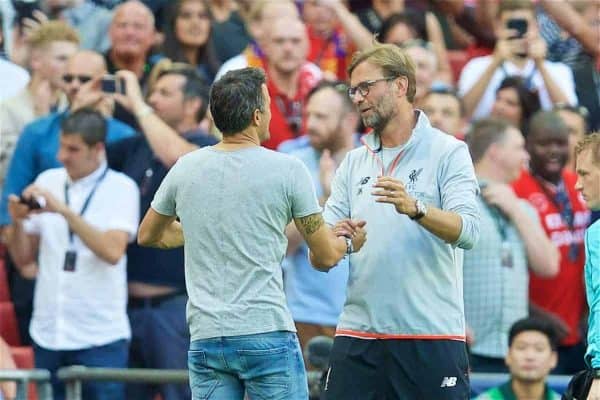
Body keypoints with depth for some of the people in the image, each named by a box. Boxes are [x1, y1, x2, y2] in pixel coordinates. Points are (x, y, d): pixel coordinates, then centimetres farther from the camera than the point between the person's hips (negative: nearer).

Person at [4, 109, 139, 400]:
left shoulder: (120, 188, -2)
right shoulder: (48, 182, 10)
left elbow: (113, 252, -17)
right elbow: (23, 258, 13)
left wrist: (64, 211, -21)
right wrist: (17, 221, -7)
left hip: (100, 336, -4)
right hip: (48, 333, 4)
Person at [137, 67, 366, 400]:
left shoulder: (185, 169, 6)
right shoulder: (287, 170, -5)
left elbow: (148, 235, 23)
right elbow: (326, 257, 2)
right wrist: (349, 243, 25)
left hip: (205, 337, 4)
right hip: (267, 335, -4)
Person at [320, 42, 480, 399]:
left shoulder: (448, 152, 1)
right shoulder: (354, 163, 16)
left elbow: (468, 231, -14)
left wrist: (415, 208, -30)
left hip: (432, 335, -4)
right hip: (358, 335, 4)